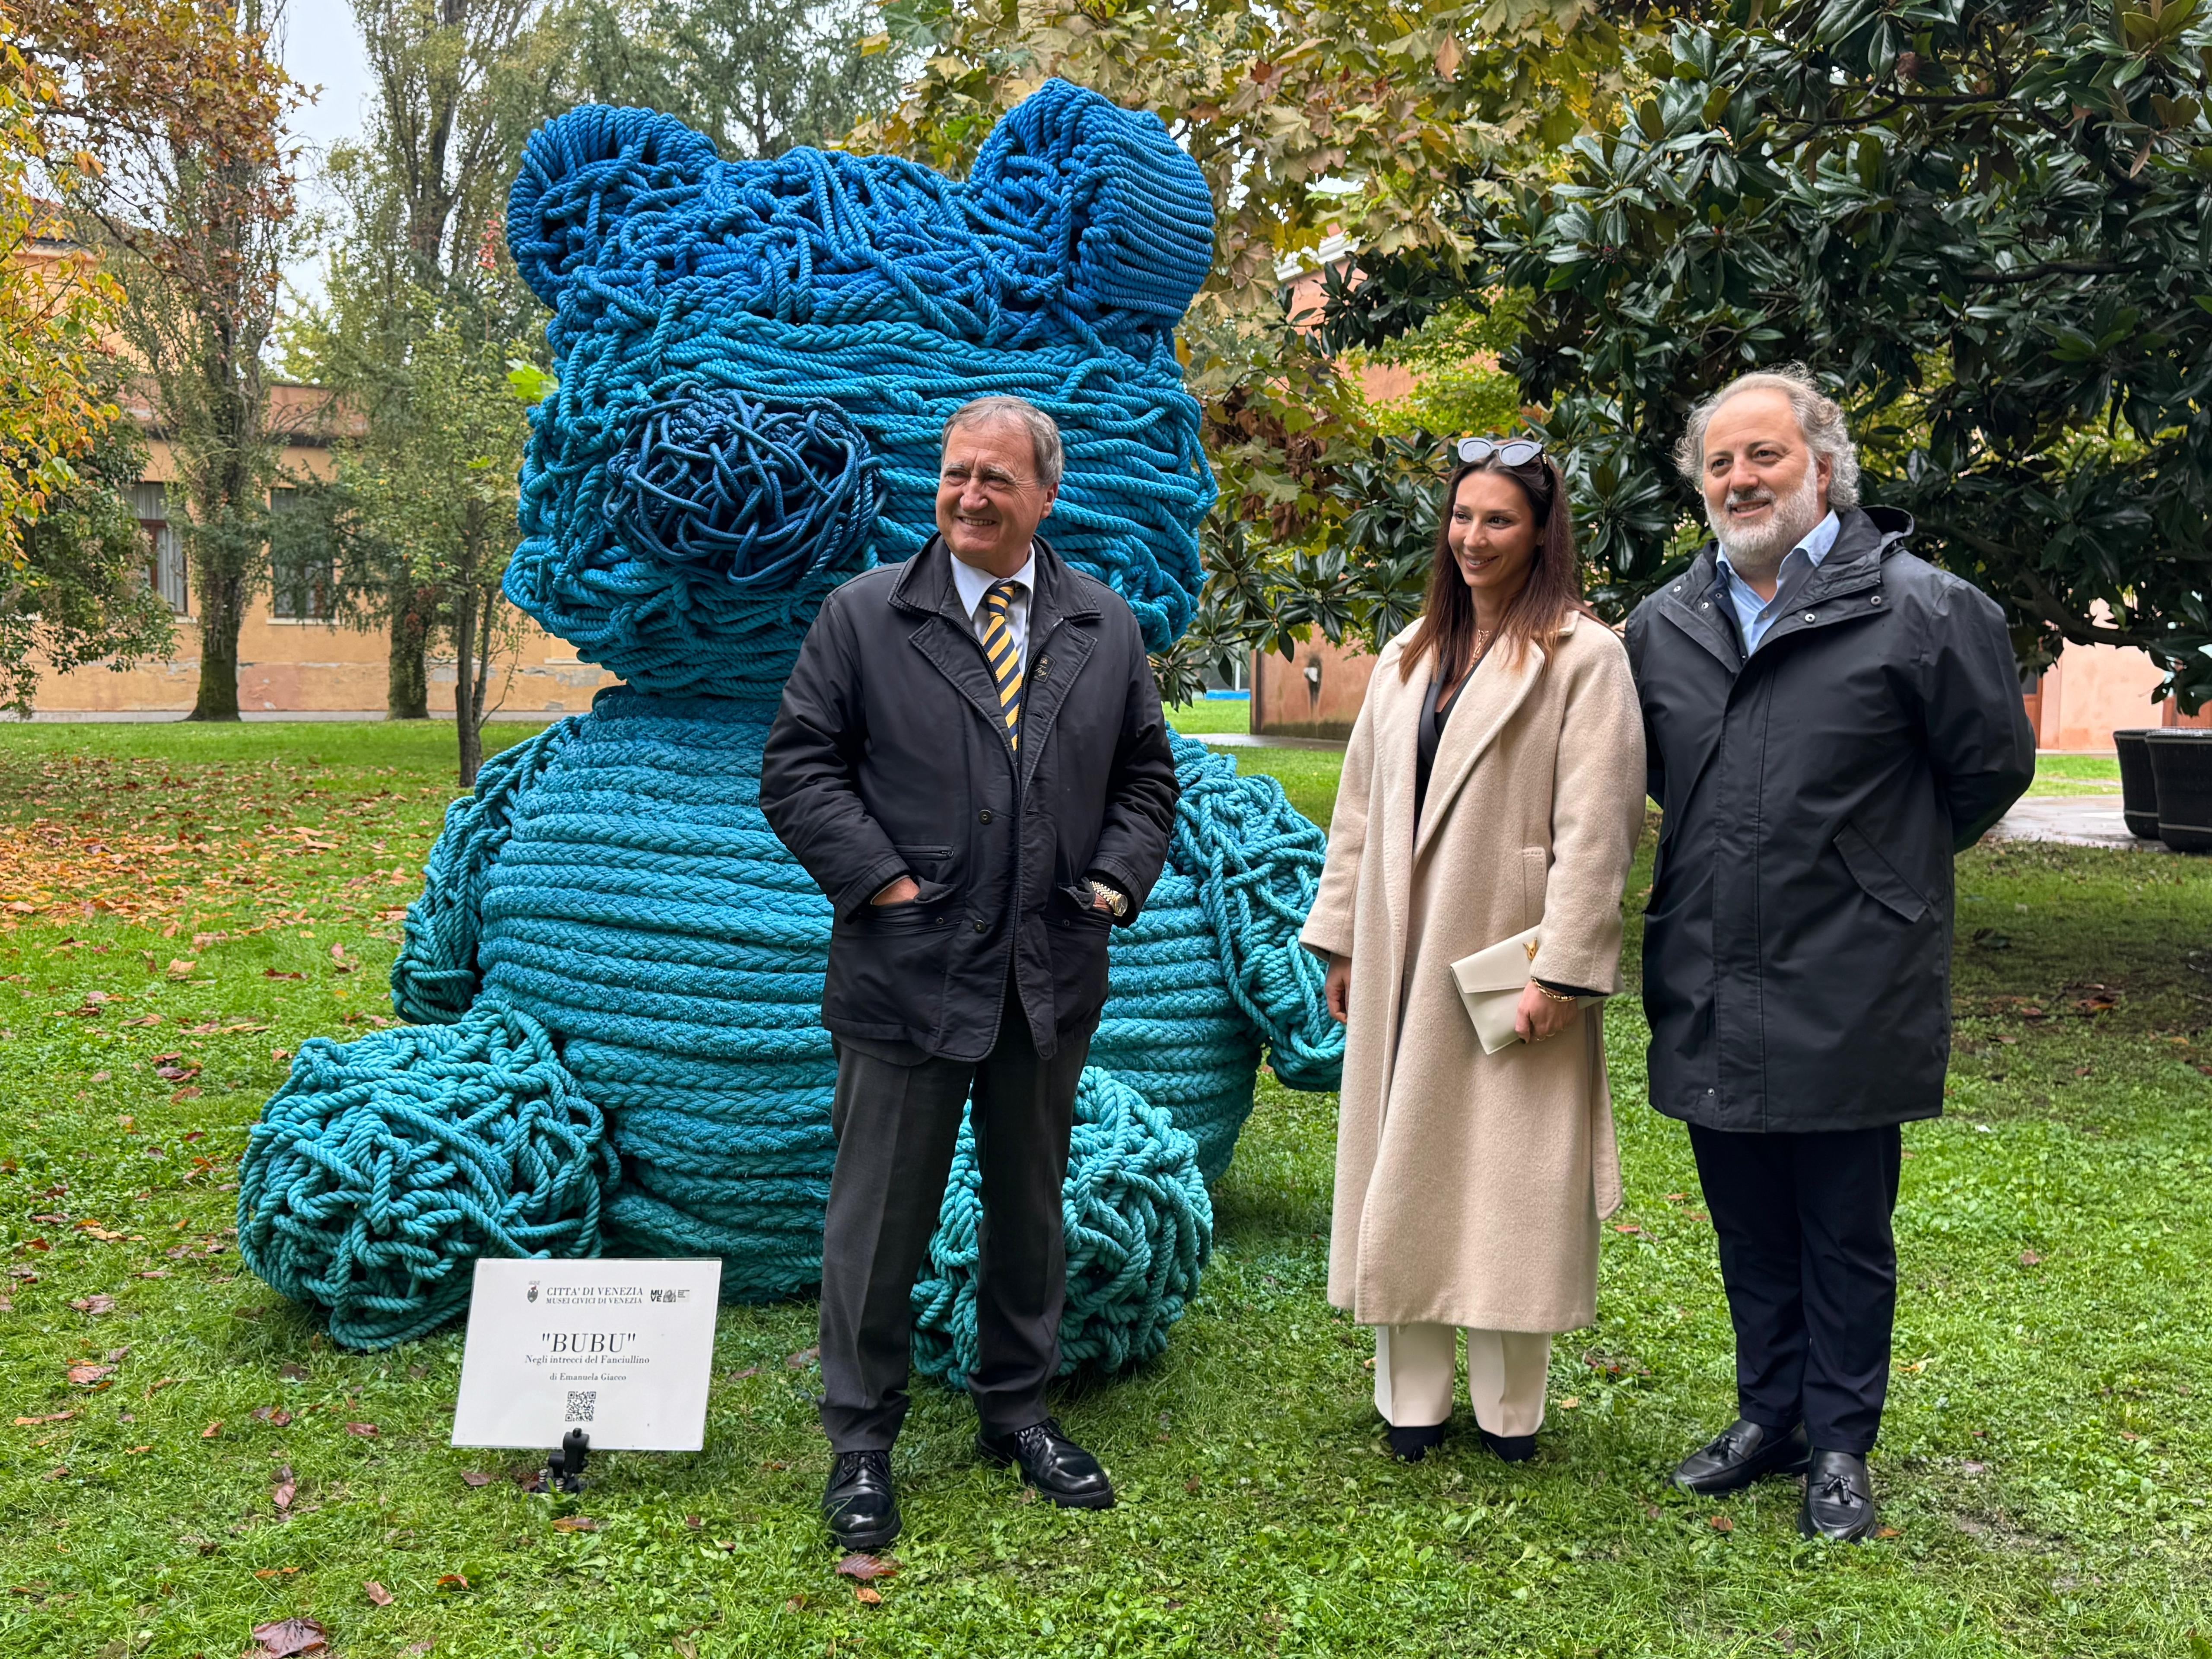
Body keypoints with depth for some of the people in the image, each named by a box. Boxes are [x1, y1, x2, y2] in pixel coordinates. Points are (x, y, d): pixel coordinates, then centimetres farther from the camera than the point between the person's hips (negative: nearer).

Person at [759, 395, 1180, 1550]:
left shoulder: (1107, 627, 9)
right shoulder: (863, 616, -1)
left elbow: (1146, 775, 15)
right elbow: (799, 769, -3)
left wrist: (1118, 879, 0)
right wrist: (881, 880, -12)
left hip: (1053, 978, 4)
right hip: (907, 968, -3)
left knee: (1031, 1204, 16)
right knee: (880, 1218, 5)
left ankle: (1017, 1411, 34)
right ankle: (860, 1443, 20)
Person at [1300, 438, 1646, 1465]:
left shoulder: (1583, 658, -7)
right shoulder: (1408, 655, 13)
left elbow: (1596, 829, -13)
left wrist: (1560, 972, -17)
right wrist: (1340, 942, 11)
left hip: (1506, 959, -6)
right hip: (1404, 961, 6)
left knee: (1508, 1177, 3)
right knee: (1400, 1172, 9)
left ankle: (1509, 1406, 17)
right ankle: (1412, 1397, 21)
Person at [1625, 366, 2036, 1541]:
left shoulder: (1922, 609, -8)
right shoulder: (1663, 622, 7)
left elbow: (1991, 767, 1)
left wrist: (1884, 865, 8)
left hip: (1849, 994, -4)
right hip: (1708, 991, 5)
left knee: (1846, 1233, 8)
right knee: (1746, 1224, 17)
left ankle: (1839, 1444, 24)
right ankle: (1768, 1413, 33)